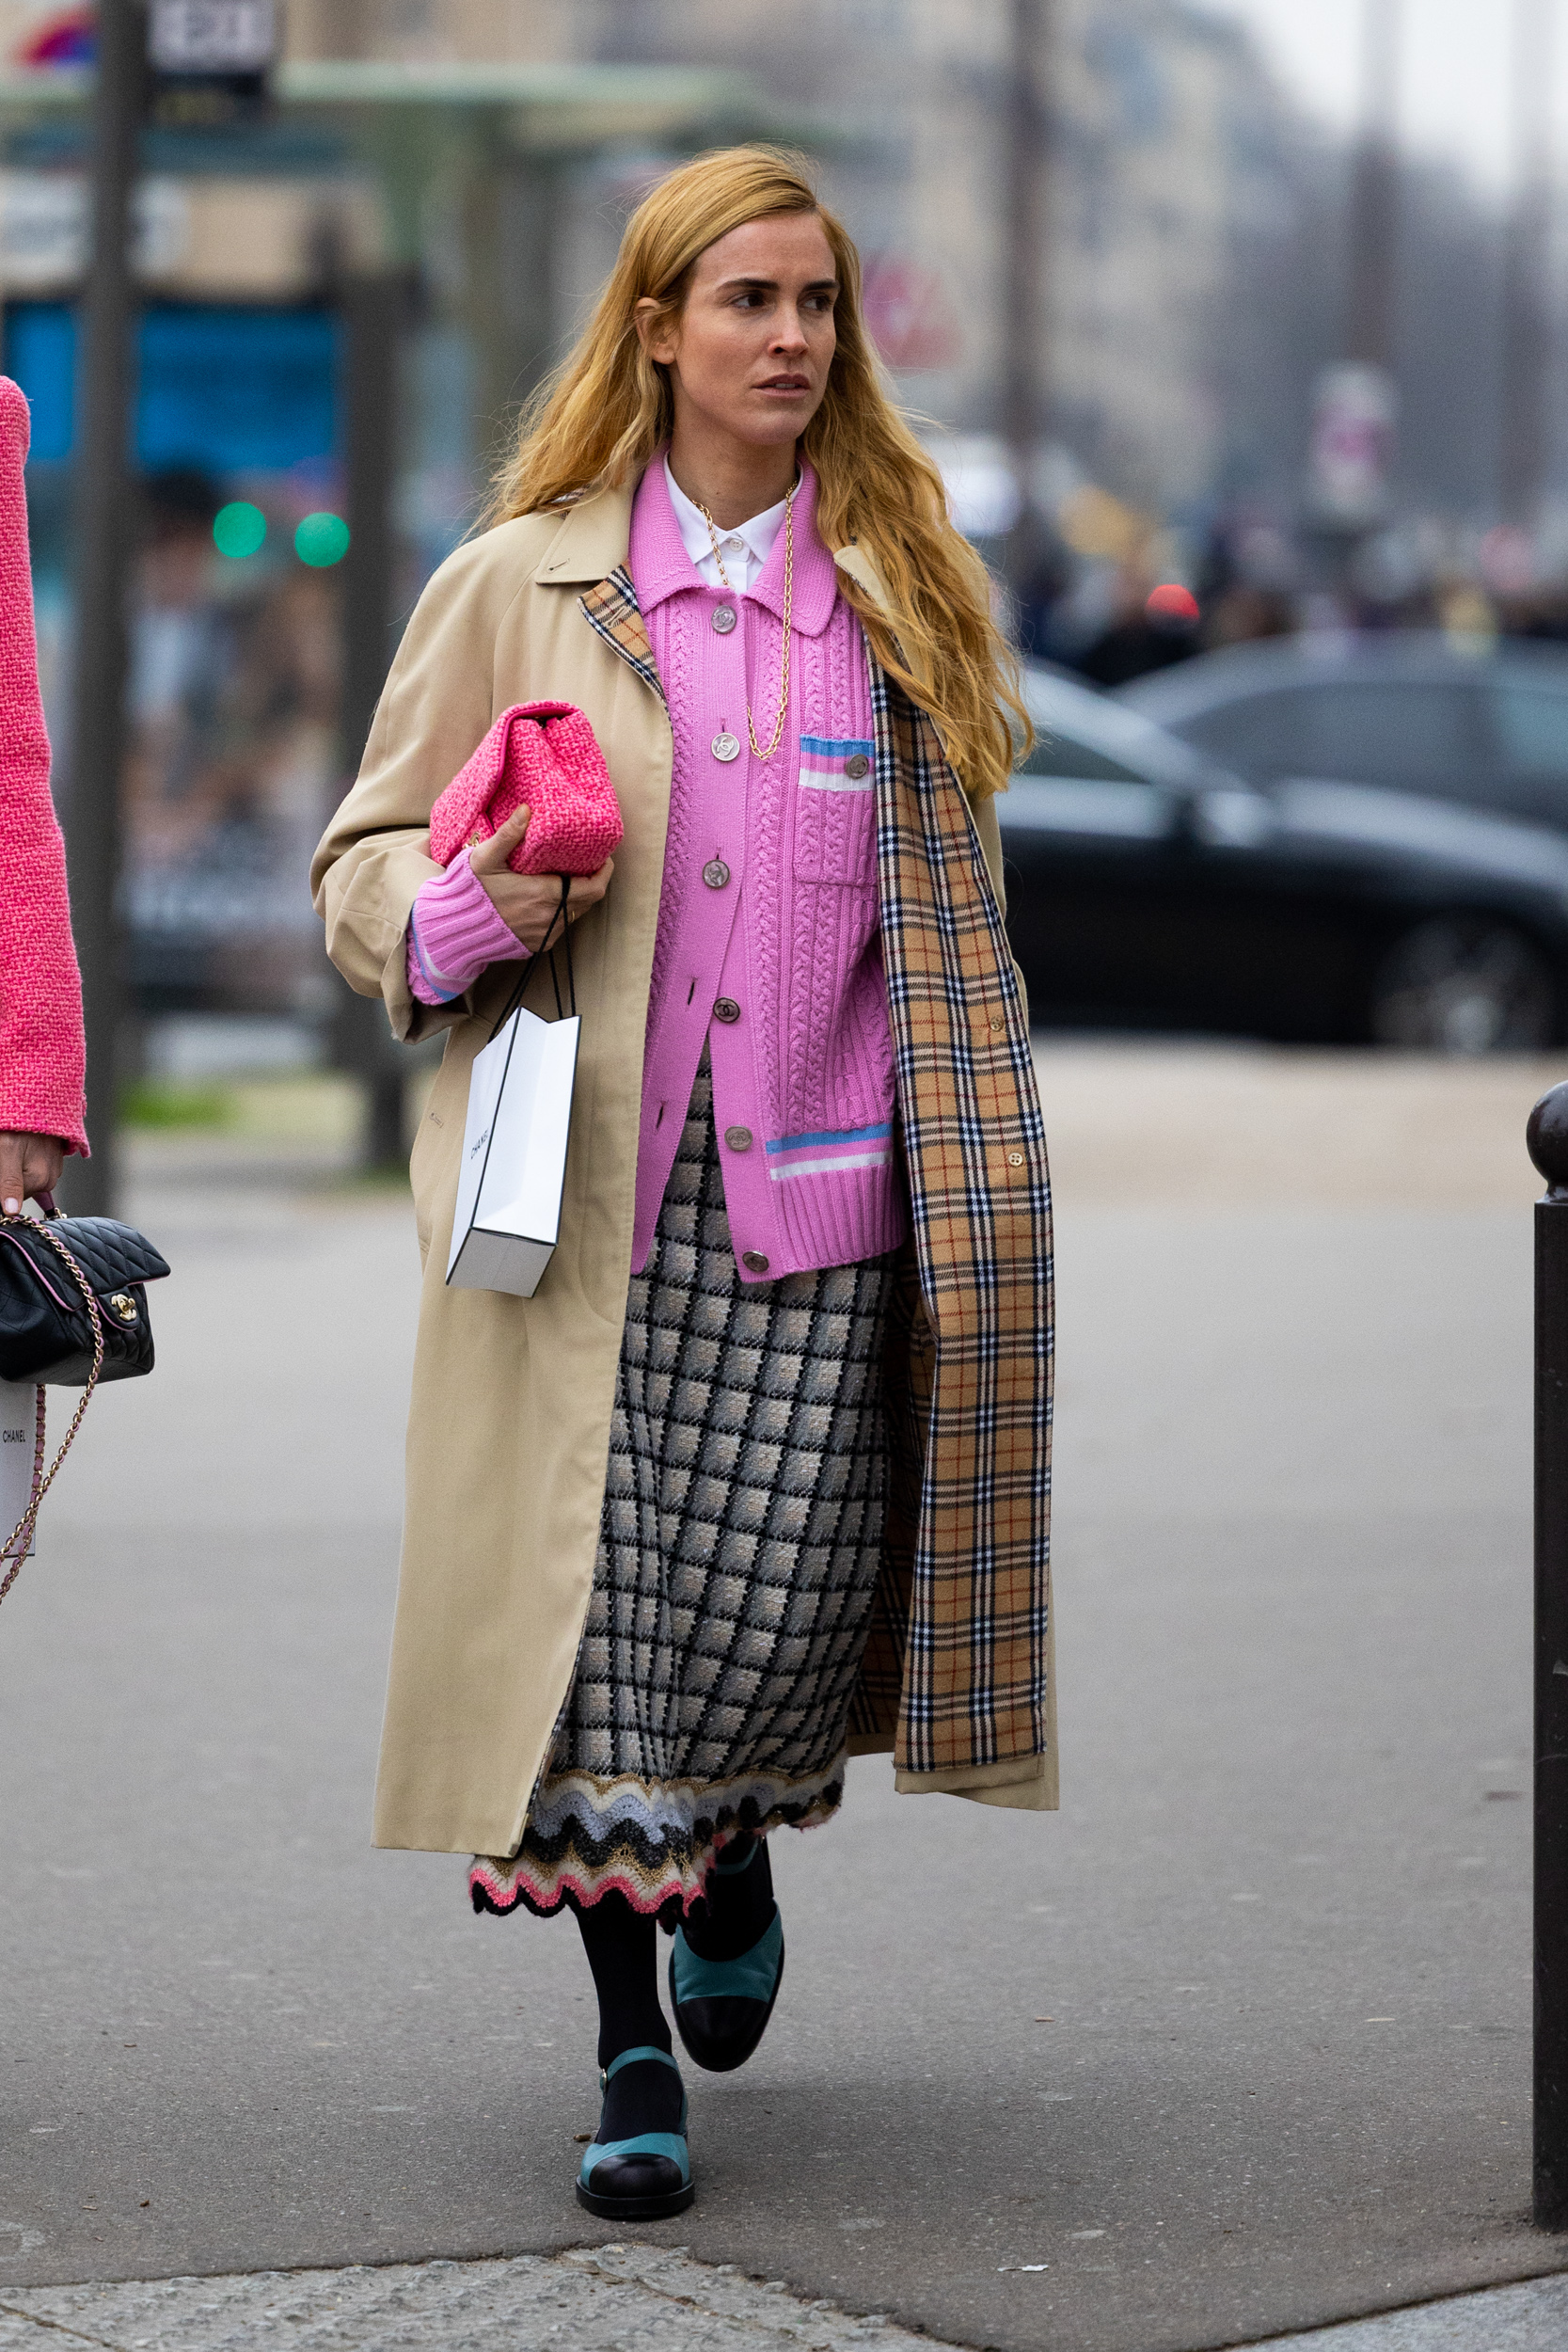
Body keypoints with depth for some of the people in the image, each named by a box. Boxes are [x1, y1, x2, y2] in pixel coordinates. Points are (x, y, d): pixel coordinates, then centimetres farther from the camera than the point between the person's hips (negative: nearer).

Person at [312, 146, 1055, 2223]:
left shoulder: (910, 593, 13)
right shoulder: (518, 585, 6)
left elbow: (954, 903, 21)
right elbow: (362, 861, 11)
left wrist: (979, 1189, 13)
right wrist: (465, 912, -13)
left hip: (815, 1192, 1)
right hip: (578, 1190, -1)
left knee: (780, 1603, -4)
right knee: (593, 1606, -4)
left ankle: (730, 1866, 30)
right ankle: (631, 2042, 9)